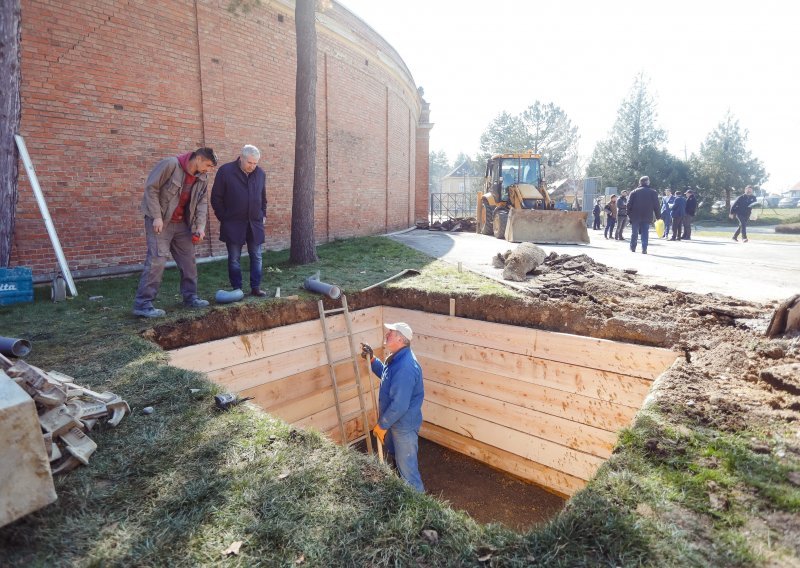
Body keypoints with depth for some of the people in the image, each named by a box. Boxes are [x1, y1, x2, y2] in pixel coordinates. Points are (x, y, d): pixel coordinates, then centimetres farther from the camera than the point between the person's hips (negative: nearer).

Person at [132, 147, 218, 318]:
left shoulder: (202, 178, 3)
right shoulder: (171, 164, -17)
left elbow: (202, 202, 5)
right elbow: (150, 188, -17)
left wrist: (200, 226, -9)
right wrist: (157, 216, -20)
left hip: (181, 223, 7)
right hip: (159, 221, -7)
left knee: (188, 260, 9)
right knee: (157, 260, -13)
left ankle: (190, 297, 22)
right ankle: (143, 304, -9)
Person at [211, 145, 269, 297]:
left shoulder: (260, 173, 6)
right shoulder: (225, 171, -6)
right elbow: (216, 198, -2)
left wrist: (263, 215, 13)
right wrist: (223, 218, -3)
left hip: (255, 223, 3)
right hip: (233, 224, -3)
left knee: (256, 257, 4)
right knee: (234, 258, 3)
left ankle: (256, 287, 12)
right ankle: (237, 289, 10)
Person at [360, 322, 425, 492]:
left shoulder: (405, 368, -34)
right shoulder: (396, 358, -2)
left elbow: (399, 405, -32)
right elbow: (385, 374, 19)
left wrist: (381, 425, -20)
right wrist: (371, 359, 4)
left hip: (404, 424, -10)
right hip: (396, 420, 10)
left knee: (406, 466, 8)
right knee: (398, 458, 30)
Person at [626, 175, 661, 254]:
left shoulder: (634, 192, 2)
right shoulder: (653, 192, 3)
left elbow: (629, 204, -2)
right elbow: (656, 206, 2)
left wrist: (629, 215, 3)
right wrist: (658, 216, 6)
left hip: (635, 217, 0)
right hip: (647, 217, 0)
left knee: (634, 233, 11)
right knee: (645, 233, 3)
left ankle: (633, 247, 19)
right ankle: (644, 249, -4)